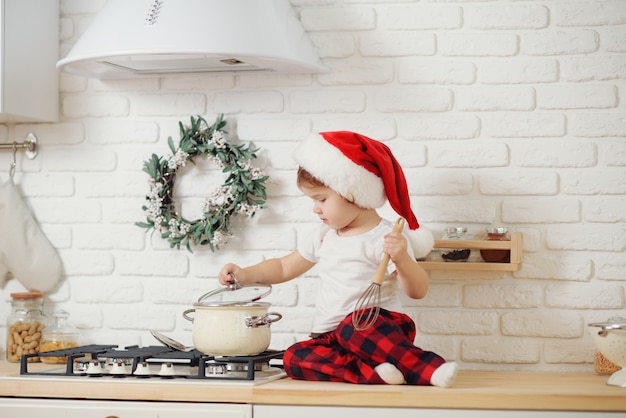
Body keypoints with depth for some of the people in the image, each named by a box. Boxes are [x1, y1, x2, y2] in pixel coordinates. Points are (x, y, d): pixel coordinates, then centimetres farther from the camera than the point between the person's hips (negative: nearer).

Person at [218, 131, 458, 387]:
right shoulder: (324, 236, 14)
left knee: (354, 325, -39)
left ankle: (430, 369, -36)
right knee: (294, 358, -24)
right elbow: (284, 268, 25)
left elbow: (417, 291, -13)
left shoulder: (385, 238, -7)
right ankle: (372, 372, -36)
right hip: (330, 339, 6)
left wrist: (402, 259, -32)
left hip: (376, 329, -6)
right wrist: (245, 275, 10)